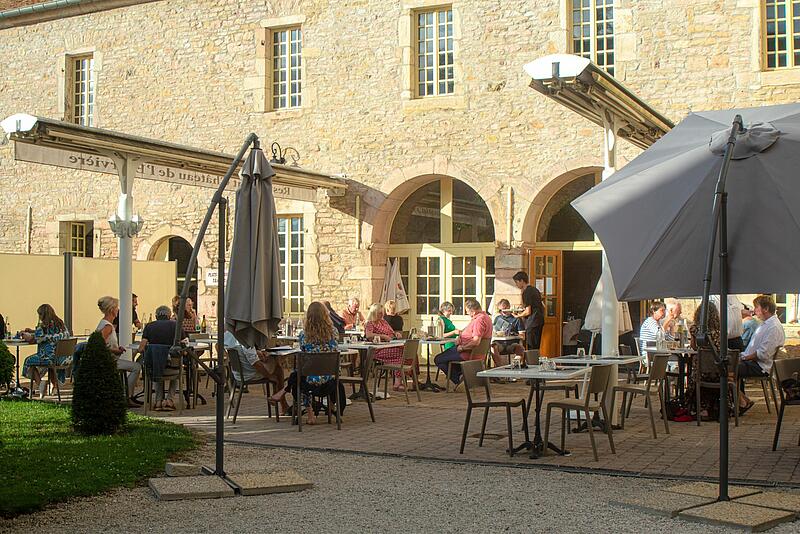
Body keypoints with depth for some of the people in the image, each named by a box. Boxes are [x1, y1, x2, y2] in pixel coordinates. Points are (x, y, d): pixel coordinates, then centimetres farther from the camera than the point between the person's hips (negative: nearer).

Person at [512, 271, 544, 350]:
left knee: (531, 349, -8)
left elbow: (528, 312, -16)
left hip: (532, 323, -10)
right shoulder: (535, 290, 15)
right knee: (536, 347, 12)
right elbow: (543, 307, 22)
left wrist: (518, 316, 1)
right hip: (540, 321, 10)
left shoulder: (526, 292, -12)